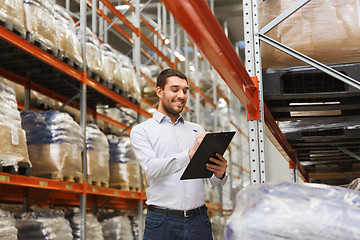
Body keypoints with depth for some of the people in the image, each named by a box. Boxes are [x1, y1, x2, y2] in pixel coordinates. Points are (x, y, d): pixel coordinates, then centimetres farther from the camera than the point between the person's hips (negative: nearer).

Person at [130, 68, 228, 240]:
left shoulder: (197, 130, 16)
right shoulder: (141, 131, 5)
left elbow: (214, 182, 11)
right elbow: (151, 168, -14)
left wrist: (220, 174, -13)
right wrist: (190, 154, -26)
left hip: (199, 221, 3)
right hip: (162, 223, -3)